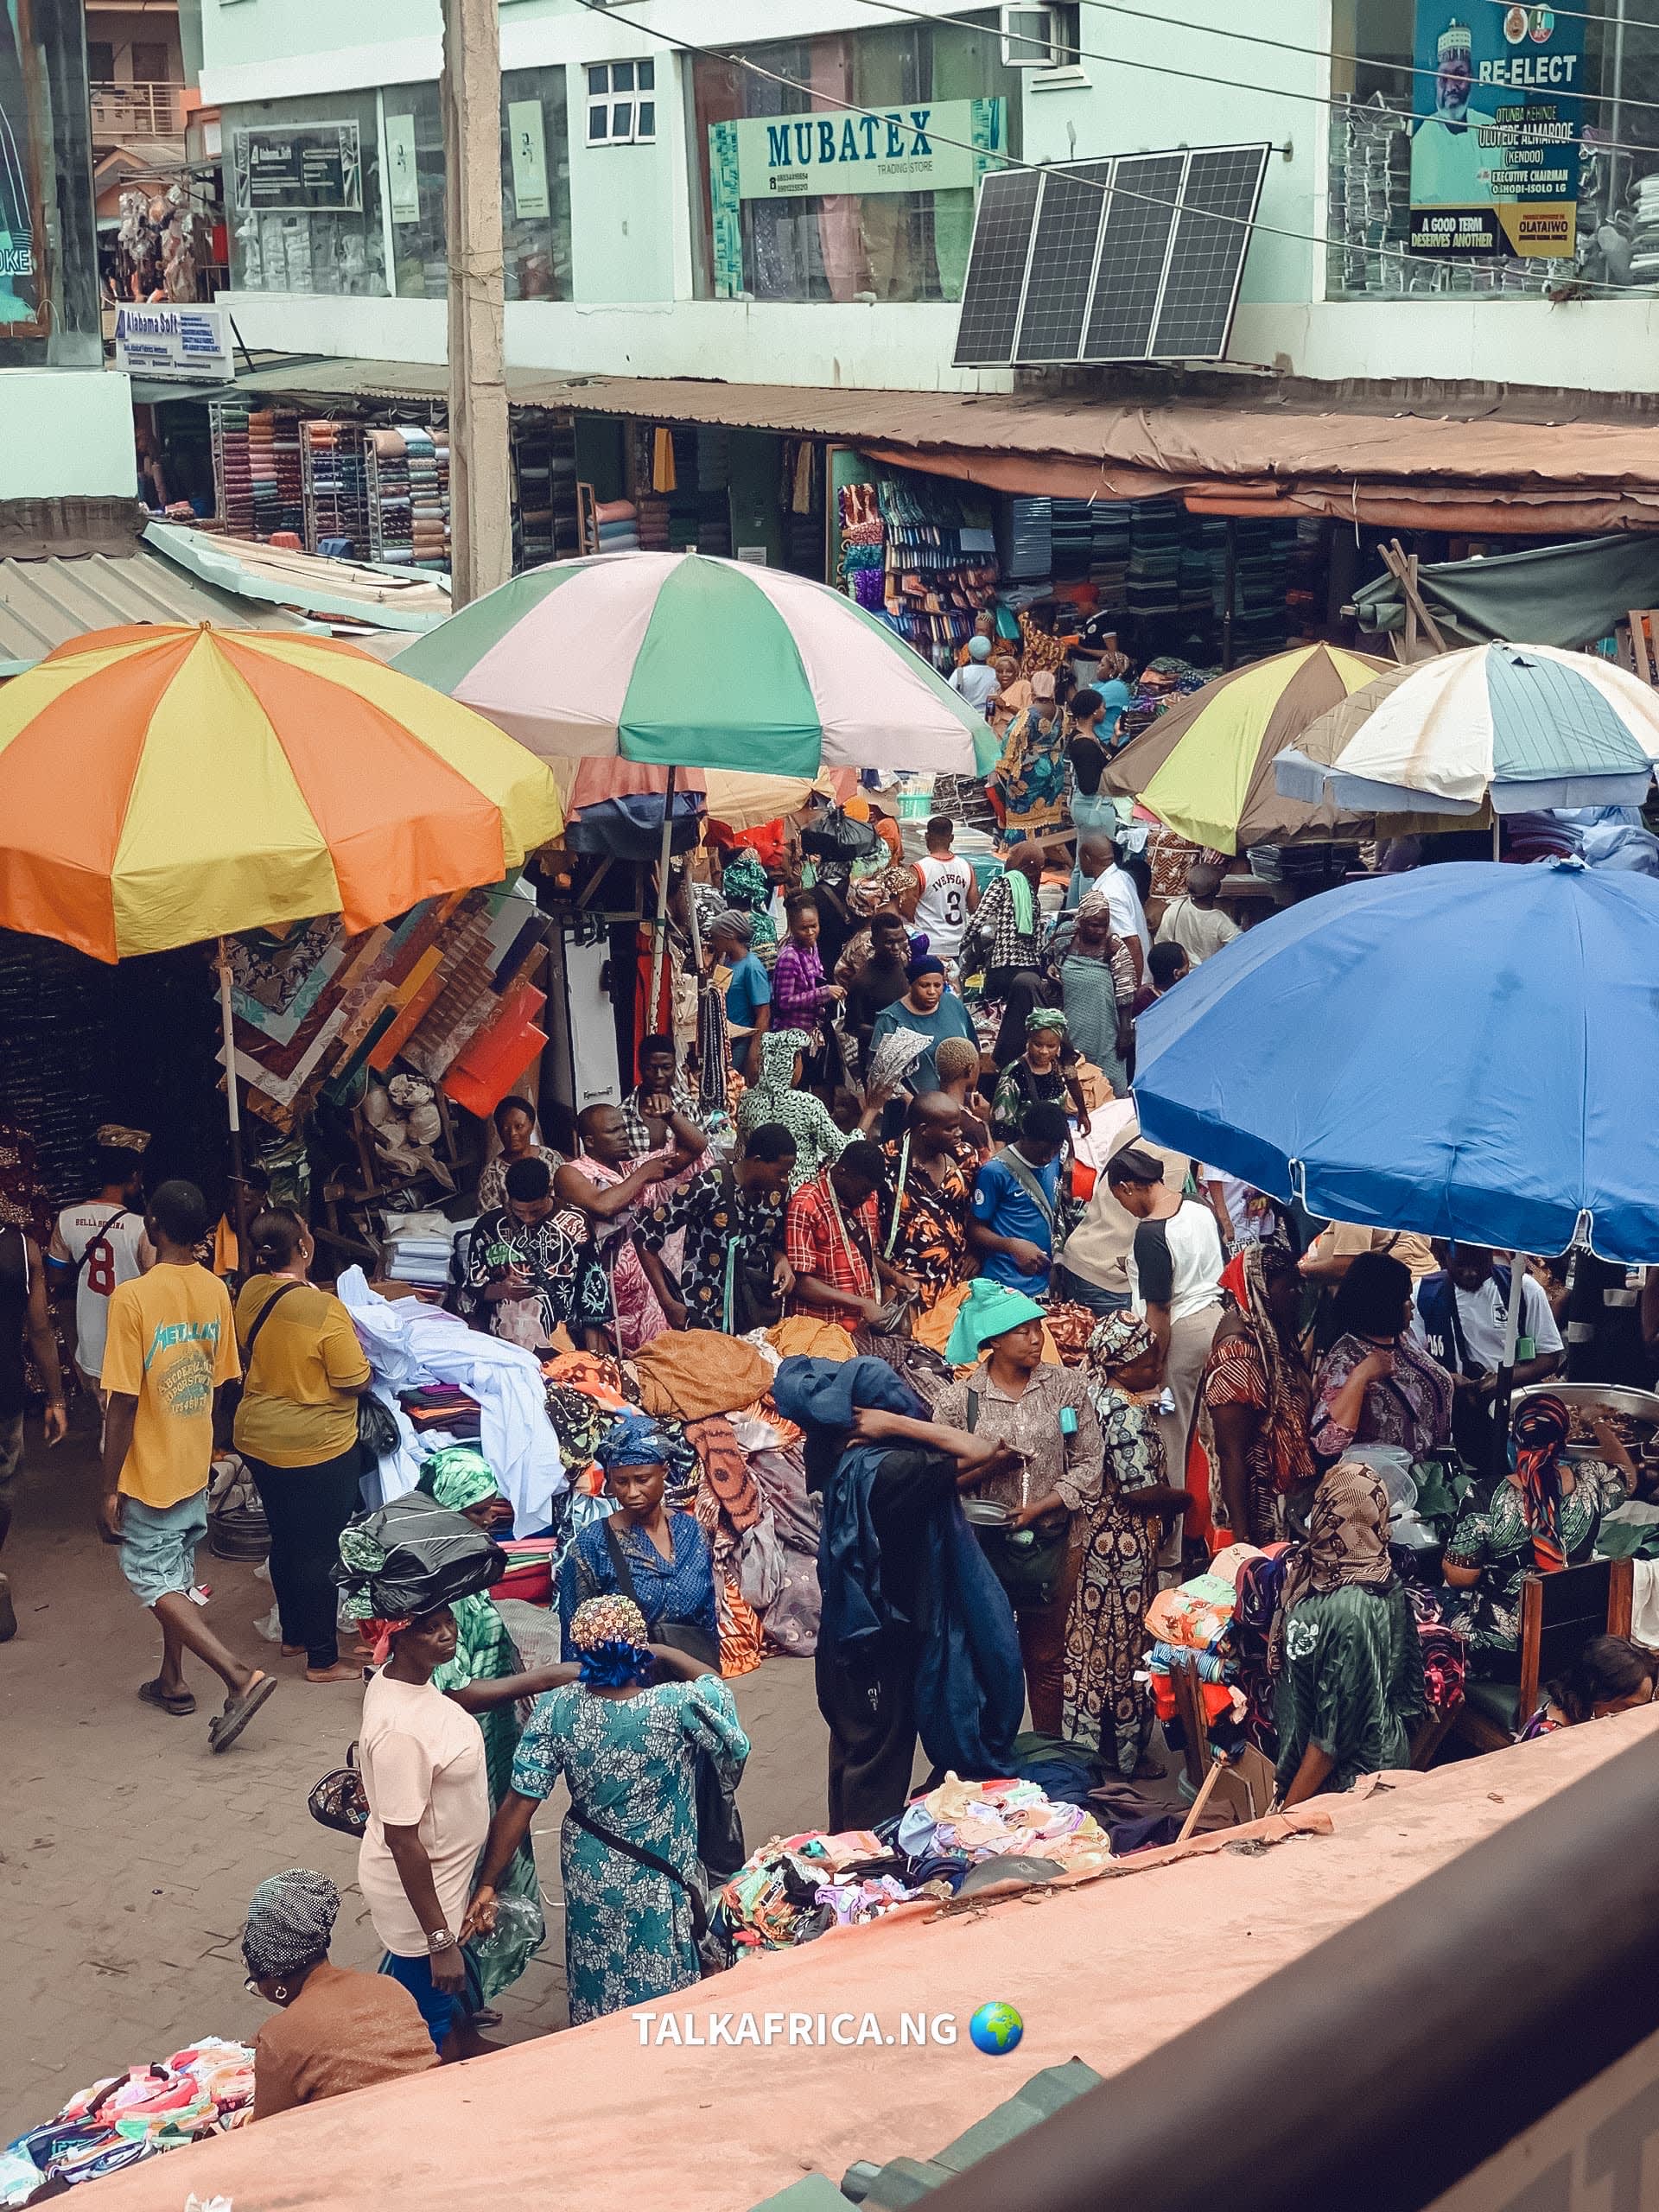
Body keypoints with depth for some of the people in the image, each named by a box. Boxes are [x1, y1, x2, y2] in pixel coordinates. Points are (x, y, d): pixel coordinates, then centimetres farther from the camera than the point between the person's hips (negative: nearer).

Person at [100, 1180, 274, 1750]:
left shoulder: (133, 1297, -23)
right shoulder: (216, 1291, -3)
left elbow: (122, 1403, -22)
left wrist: (109, 1487, -13)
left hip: (149, 1470, -7)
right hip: (195, 1464, 7)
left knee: (156, 1584, 1)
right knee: (178, 1576, 22)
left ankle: (241, 1677, -12)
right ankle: (172, 1682, 33)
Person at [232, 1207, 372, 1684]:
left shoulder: (250, 1293, -4)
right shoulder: (324, 1309, -25)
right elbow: (355, 1382, -18)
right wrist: (371, 1363, 2)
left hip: (258, 1441, 7)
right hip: (317, 1448, -7)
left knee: (285, 1539, 21)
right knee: (323, 1550, 5)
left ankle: (293, 1634, 37)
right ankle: (322, 1659, 13)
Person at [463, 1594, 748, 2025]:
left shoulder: (557, 1709, -19)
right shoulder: (678, 1706, -27)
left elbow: (520, 1802, -16)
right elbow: (715, 1686, -3)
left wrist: (487, 1884, -11)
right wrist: (661, 1653, -1)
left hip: (589, 1875, 3)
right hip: (658, 1885, -3)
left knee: (596, 1988, 26)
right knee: (659, 1990, 18)